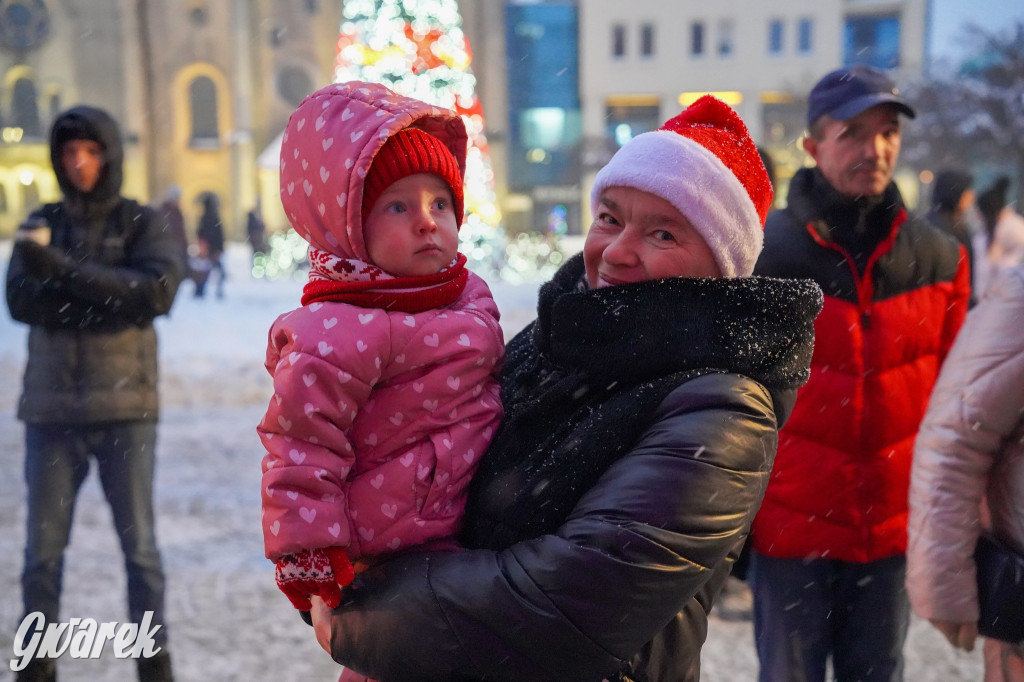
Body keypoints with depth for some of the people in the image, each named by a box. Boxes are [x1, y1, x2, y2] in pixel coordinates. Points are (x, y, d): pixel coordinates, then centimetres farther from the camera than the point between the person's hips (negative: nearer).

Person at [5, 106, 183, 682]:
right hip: (52, 411, 2)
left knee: (140, 546, 3)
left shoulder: (141, 222, 2)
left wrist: (62, 268, -20)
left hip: (126, 408, -2)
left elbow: (157, 290, -16)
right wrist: (107, 298, -19)